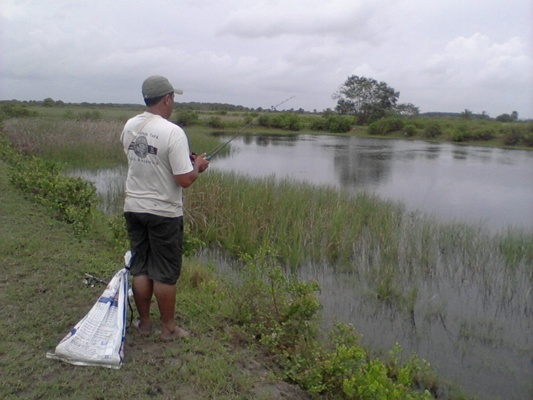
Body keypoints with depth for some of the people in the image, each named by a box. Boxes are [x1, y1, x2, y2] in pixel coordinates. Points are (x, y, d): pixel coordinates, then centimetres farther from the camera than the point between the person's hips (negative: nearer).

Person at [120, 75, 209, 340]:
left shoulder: (129, 126, 3)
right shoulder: (173, 132, -19)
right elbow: (184, 180, -22)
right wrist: (197, 166, -1)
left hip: (133, 208, 6)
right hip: (163, 213, -6)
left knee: (140, 269, 15)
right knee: (165, 273, 6)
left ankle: (144, 323, 29)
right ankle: (168, 328, 20)